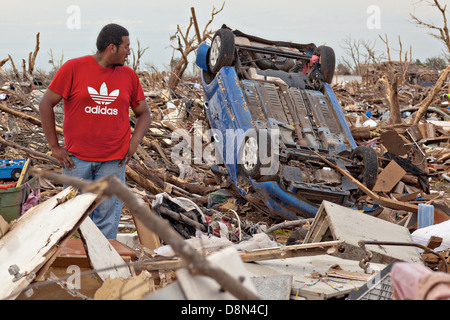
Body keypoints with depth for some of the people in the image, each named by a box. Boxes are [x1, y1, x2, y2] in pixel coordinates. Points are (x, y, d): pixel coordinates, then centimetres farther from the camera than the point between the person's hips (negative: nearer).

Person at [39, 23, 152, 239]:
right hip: (76, 160, -2)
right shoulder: (73, 68, -3)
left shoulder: (128, 75, 7)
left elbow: (144, 113, 15)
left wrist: (134, 143, -1)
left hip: (113, 162, 2)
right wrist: (54, 146, -3)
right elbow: (46, 105, -1)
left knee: (107, 224, 3)